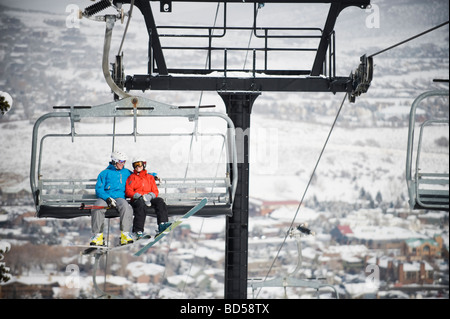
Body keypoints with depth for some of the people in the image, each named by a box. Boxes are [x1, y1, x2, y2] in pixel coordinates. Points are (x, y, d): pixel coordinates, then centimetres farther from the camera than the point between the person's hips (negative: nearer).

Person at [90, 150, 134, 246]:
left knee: (126, 207, -34)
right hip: (105, 198, -1)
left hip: (120, 197, 1)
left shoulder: (126, 173, 23)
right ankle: (97, 235, -28)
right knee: (97, 209, -34)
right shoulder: (105, 173, 14)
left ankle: (125, 234, -37)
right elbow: (99, 189, 4)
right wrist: (108, 198, -14)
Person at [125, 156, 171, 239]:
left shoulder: (150, 177, 25)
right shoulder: (131, 177, 18)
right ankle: (138, 232, -46)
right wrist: (140, 197, -14)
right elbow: (128, 191, 4)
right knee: (141, 205, -37)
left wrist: (149, 196, -10)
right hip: (136, 199, -3)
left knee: (159, 201, -28)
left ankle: (162, 224, -41)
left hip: (149, 198, 3)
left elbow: (155, 191, 16)